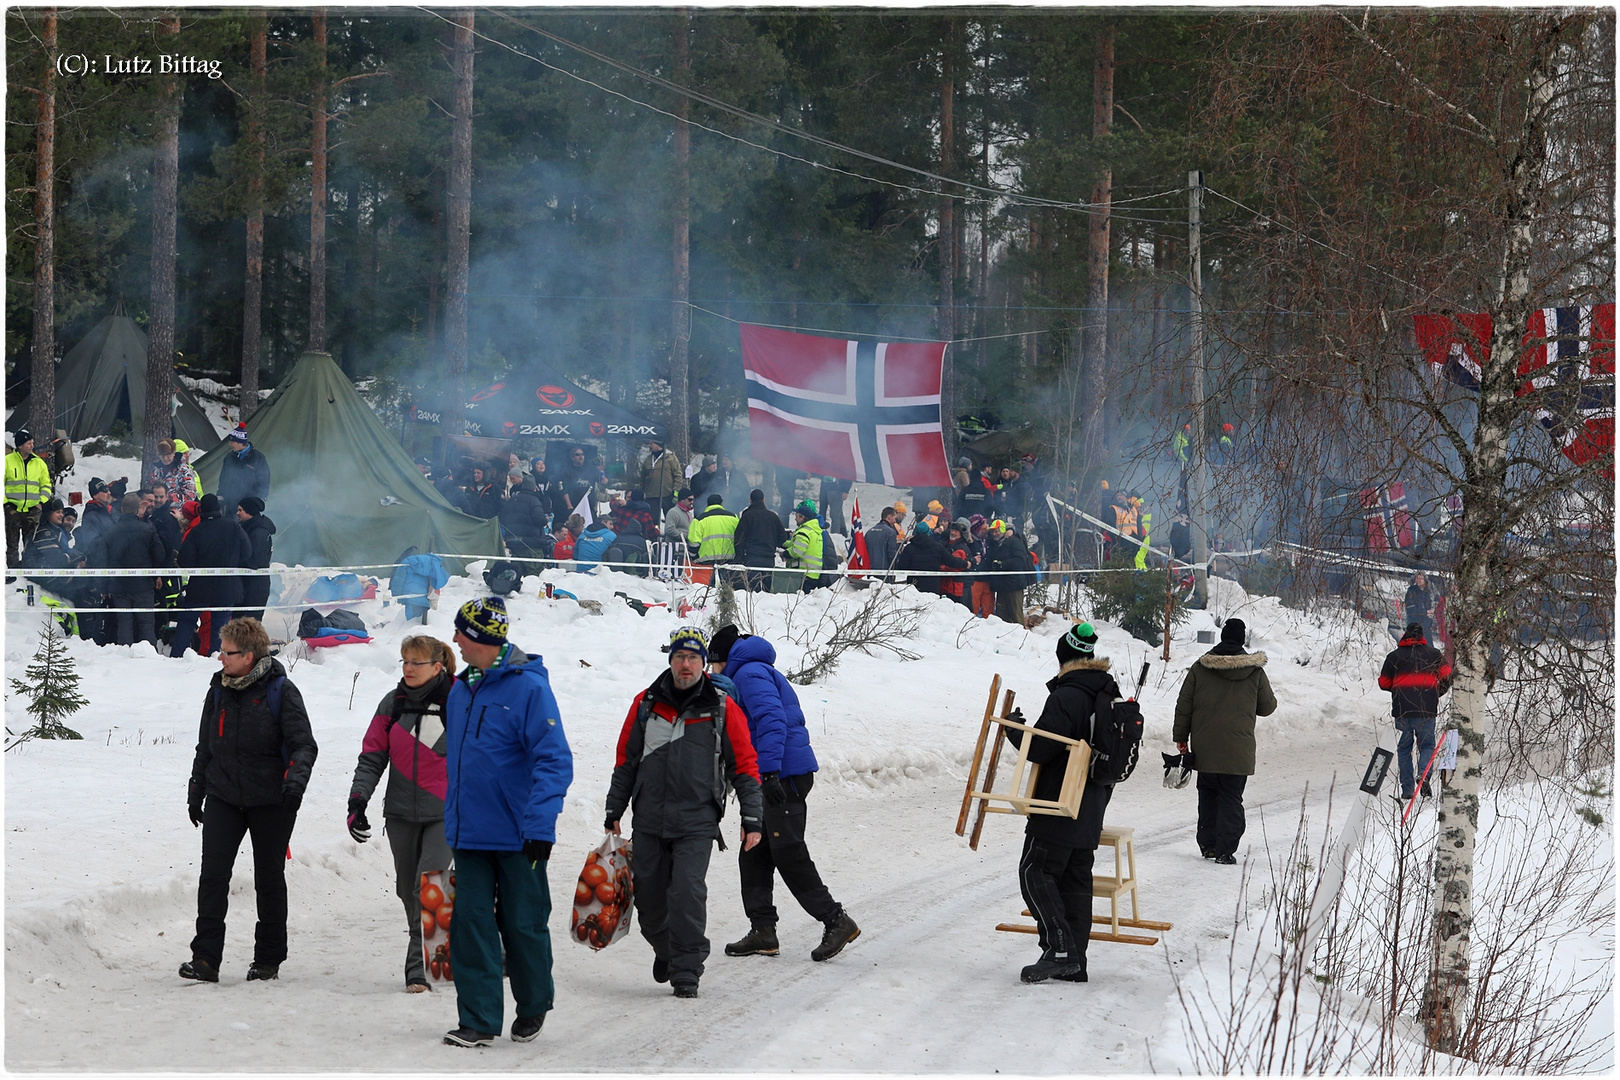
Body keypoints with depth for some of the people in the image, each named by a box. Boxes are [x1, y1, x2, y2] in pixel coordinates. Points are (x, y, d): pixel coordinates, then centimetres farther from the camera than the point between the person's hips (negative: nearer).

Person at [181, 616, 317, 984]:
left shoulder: (281, 691, -8)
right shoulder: (219, 689, 7)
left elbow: (304, 744, -11)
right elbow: (206, 745, 18)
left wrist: (296, 778, -28)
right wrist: (196, 790, 19)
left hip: (271, 801, -3)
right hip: (223, 798, 3)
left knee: (269, 880, 6)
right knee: (213, 874, -10)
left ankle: (269, 958, 18)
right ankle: (205, 958, -10)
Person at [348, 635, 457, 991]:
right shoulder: (392, 705, 6)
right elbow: (372, 756, 7)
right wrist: (357, 801, -3)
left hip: (445, 815, -5)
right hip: (401, 814, 5)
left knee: (428, 887, -16)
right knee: (408, 891, 8)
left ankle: (418, 967, -13)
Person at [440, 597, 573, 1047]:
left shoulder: (529, 688, -11)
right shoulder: (461, 691, 10)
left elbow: (554, 761, -15)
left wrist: (540, 824, -21)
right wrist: (453, 819, 15)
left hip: (518, 837, -5)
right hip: (469, 835, 6)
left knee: (523, 924, 6)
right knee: (471, 925, 0)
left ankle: (534, 1005, 28)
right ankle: (479, 1020, 4)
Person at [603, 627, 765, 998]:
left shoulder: (722, 710, 0)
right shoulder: (646, 704, 6)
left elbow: (744, 765, 3)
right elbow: (626, 759, 14)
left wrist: (752, 818, -2)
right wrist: (614, 811, 13)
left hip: (696, 822, -3)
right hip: (649, 821, 3)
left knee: (688, 893, -14)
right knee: (648, 896, 9)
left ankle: (686, 969, -4)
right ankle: (665, 950, 34)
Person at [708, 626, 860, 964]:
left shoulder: (749, 674, -8)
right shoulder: (756, 672, 24)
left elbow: (771, 720, -22)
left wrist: (770, 772, -28)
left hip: (783, 775, -10)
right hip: (773, 775, 10)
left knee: (789, 854, -10)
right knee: (753, 855, 9)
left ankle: (836, 920, -7)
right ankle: (763, 932, 9)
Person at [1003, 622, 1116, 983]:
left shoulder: (1066, 696, -17)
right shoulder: (1110, 696, 12)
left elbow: (1040, 749, -20)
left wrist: (1014, 726, -2)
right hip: (1091, 810, 9)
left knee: (1035, 873, -6)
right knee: (1076, 878, 11)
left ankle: (1059, 949, -16)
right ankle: (1075, 959, 11)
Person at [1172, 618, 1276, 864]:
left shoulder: (1200, 667, 0)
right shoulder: (1255, 671, -3)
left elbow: (1184, 705, 3)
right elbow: (1267, 707, 7)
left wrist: (1181, 737, 12)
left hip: (1204, 748, 2)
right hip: (1237, 751, -2)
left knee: (1207, 795, 15)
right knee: (1231, 798, 2)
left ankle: (1208, 844, 18)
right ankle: (1225, 850, -4)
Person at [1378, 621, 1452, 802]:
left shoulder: (1394, 656, 5)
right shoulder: (1434, 653, 5)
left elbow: (1383, 683, 7)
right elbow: (1447, 675, -2)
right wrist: (1437, 693, 15)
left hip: (1401, 710, 0)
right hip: (1426, 710, 0)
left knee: (1404, 748, 9)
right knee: (1427, 745, 11)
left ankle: (1407, 790, 2)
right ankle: (1423, 772, -19)